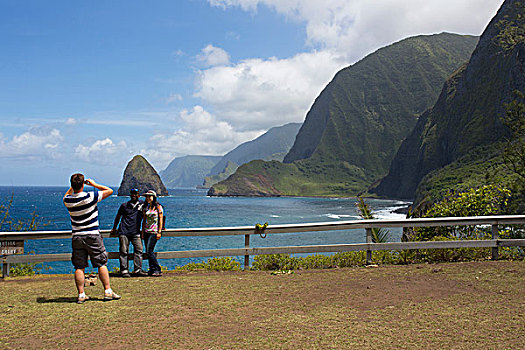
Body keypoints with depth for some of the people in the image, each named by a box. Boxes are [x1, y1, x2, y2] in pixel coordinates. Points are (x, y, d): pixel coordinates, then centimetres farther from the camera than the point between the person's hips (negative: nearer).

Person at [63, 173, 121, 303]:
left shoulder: (67, 200, -1)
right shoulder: (90, 197, -14)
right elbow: (109, 191, -2)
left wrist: (73, 186, 19)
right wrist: (94, 184, 6)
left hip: (76, 237, 3)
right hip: (92, 235, -3)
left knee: (79, 267, 6)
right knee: (101, 264, 4)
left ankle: (81, 295, 7)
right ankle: (108, 292, 5)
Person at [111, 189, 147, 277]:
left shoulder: (142, 204, 11)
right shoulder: (124, 205, 10)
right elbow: (118, 217, 21)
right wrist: (114, 229, 24)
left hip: (136, 232, 1)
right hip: (124, 231, -1)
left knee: (139, 250, -7)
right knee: (123, 251, -4)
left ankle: (137, 269, -4)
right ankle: (124, 270, -1)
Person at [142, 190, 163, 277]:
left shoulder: (158, 207, -2)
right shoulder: (145, 208, 12)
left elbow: (161, 220, -4)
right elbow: (144, 221, 16)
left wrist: (159, 232, -10)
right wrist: (142, 232, 11)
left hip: (154, 231, -6)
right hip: (146, 231, 6)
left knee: (149, 251, -14)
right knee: (148, 252, 5)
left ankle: (157, 270, -10)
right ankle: (152, 270, 13)